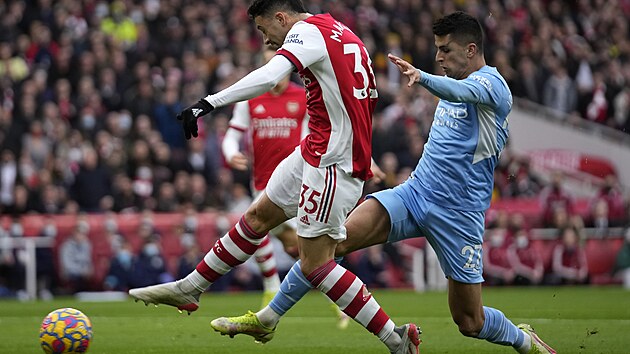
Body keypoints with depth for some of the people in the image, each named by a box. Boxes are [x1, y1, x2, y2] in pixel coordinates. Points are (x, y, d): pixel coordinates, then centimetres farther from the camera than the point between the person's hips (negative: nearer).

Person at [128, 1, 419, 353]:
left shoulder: (308, 31, -13)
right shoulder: (346, 36, 15)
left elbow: (268, 76, -30)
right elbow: (370, 97, 20)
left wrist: (209, 102, -33)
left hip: (332, 164, -10)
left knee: (315, 264, -6)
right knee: (257, 217, 18)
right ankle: (188, 290, 31)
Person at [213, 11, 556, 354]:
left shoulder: (490, 81, -11)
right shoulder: (453, 83, 14)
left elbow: (463, 92, -35)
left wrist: (422, 78, -55)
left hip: (458, 215, -6)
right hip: (414, 193, 6)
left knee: (469, 322, 0)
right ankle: (267, 317, -14)